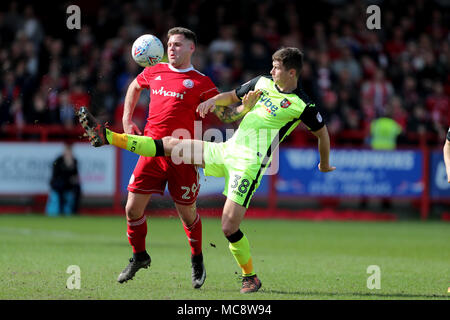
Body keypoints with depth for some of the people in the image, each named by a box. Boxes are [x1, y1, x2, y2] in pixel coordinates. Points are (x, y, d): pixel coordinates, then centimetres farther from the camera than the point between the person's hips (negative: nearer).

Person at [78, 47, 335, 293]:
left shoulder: (302, 105, -9)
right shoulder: (263, 82, 10)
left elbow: (323, 133, 6)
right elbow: (232, 96, 25)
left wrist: (324, 164, 17)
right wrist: (212, 100, 6)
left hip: (249, 164, -7)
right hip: (228, 150, 7)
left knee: (229, 226, -14)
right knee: (171, 145, 5)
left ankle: (250, 277, 6)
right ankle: (106, 137, 11)